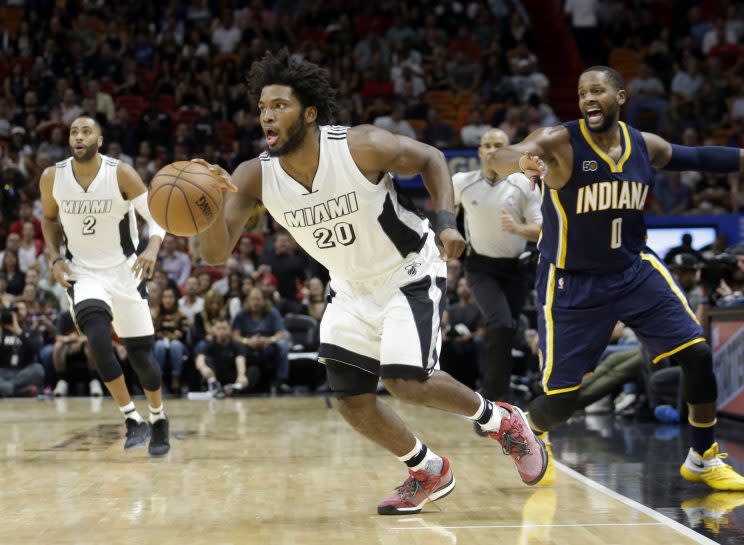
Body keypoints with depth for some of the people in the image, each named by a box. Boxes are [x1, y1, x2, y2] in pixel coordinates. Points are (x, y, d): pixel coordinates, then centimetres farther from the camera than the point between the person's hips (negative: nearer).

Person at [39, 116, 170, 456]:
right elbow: (49, 218, 12)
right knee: (98, 339, -26)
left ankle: (158, 421, 31)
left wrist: (152, 248, -32)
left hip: (124, 271, 0)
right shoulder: (52, 178, -7)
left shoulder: (121, 174, -15)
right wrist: (56, 258, -3)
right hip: (83, 272, 1)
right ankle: (132, 420, -14)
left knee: (141, 354, 4)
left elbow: (157, 215, -13)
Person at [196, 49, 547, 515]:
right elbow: (216, 254, -23)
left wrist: (447, 222, -24)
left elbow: (431, 159, -10)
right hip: (352, 286, 5)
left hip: (409, 271, -5)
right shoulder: (254, 177, -18)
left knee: (407, 381, -18)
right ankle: (429, 472, 25)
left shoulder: (364, 147, -28)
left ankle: (501, 420, 10)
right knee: (351, 399, 2)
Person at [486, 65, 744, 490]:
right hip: (572, 283, -4)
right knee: (561, 401, -4)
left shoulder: (645, 146, -1)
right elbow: (498, 158, -33)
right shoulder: (559, 142, -16)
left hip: (634, 270, 4)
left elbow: (695, 158, 18)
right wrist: (522, 162, -57)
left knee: (698, 354, -6)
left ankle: (704, 459, 14)